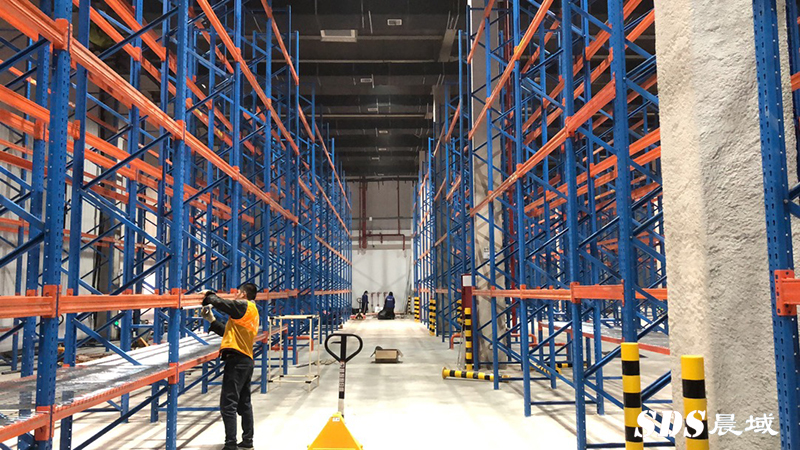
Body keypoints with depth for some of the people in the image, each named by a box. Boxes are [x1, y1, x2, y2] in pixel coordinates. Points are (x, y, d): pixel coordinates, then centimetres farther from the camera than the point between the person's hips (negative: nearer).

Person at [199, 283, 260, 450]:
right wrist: (211, 320, 20)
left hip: (237, 360, -10)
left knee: (228, 405, -9)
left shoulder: (245, 306, -6)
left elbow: (221, 303, -19)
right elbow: (229, 332, 23)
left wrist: (209, 295, 0)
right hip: (246, 360, 10)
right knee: (244, 403, 17)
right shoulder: (251, 311, 22)